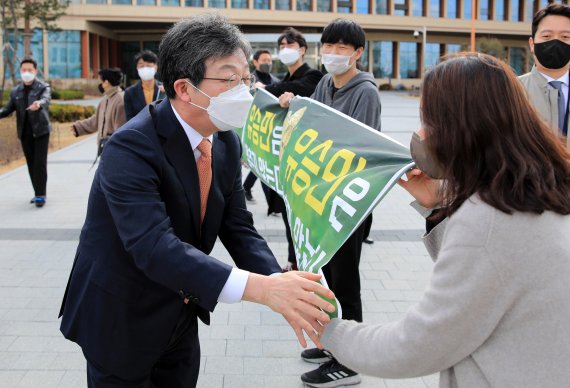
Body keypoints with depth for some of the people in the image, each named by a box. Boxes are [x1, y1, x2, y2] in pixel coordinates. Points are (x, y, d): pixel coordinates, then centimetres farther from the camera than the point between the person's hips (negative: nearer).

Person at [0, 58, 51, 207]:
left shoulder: (43, 87, -4)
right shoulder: (16, 91, 9)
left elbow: (45, 100, -24)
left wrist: (38, 104, -48)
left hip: (41, 131, -4)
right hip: (25, 133, 4)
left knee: (40, 163, -7)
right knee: (31, 164, 8)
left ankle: (40, 195, -4)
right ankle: (38, 193, 17)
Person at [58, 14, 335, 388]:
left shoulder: (227, 143, -4)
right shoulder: (131, 148, -28)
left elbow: (238, 228, -5)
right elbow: (155, 247, -38)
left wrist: (284, 288, -24)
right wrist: (262, 287, -47)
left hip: (181, 317, 6)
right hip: (120, 321, -6)